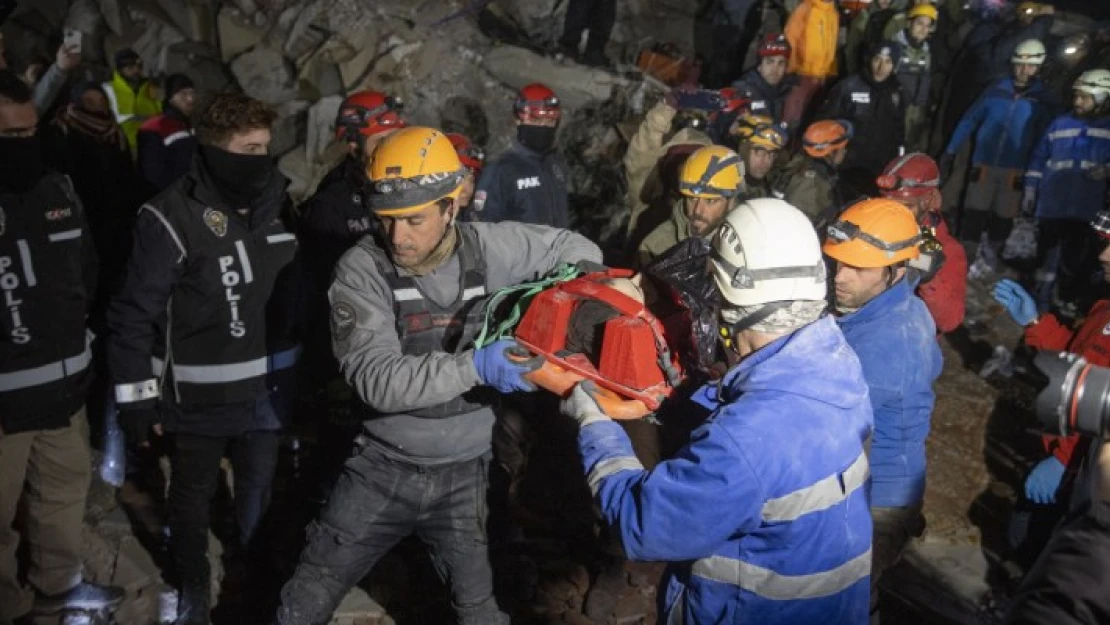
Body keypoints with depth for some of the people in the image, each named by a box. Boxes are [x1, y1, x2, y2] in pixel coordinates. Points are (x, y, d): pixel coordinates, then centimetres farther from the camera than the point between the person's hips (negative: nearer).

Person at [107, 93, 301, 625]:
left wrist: (297, 367, 12)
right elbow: (134, 313, -15)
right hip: (200, 396, -4)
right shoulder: (172, 217, -18)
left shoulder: (275, 201, 1)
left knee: (259, 488, 21)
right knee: (193, 497, 15)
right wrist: (136, 396, -13)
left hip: (267, 388, 5)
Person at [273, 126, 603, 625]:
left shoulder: (486, 247, -11)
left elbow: (577, 249, 3)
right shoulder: (361, 269, -17)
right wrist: (474, 366, -39)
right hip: (384, 468, 0)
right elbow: (377, 379, -27)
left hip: (464, 472, 1)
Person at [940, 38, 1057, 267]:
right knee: (973, 215, -3)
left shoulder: (1042, 99, 0)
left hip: (1015, 170, 0)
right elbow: (969, 120, 4)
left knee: (1003, 219, 11)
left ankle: (990, 259, 27)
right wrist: (950, 151, 0)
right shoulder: (996, 90, 0)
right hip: (983, 164, 0)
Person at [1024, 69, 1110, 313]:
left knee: (1077, 261, 0)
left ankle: (1068, 303, 15)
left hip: (1087, 210, -2)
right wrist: (1030, 190, 9)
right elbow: (1039, 158, 13)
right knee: (1048, 257, 12)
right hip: (1053, 206, 2)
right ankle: (1041, 304, 25)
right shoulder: (1060, 124, 7)